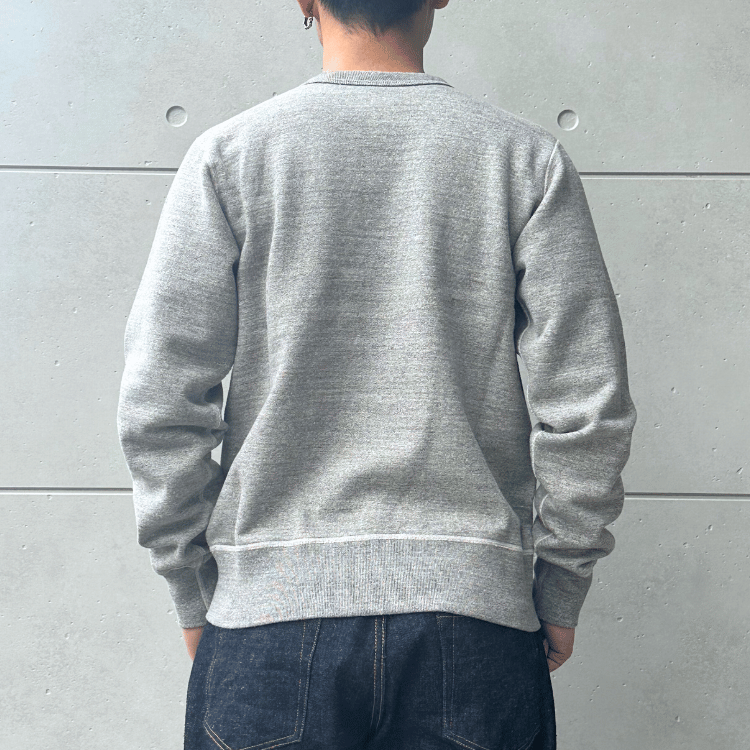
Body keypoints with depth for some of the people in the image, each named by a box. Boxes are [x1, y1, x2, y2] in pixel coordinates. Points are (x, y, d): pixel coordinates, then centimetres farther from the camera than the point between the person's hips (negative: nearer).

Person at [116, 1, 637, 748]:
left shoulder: (228, 153, 0)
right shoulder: (527, 156, 1)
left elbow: (158, 405, -3)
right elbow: (589, 409, -3)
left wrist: (195, 597, 8)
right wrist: (558, 594, 9)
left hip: (271, 613, 0)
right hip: (475, 610, 1)